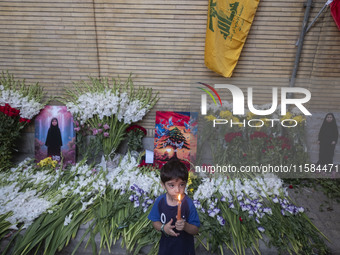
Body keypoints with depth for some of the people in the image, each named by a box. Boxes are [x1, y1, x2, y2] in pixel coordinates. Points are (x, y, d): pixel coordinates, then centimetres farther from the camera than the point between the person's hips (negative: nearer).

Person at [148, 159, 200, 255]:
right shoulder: (160, 201, -14)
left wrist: (185, 226, -33)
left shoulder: (188, 204, -22)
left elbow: (195, 230, -15)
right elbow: (155, 222, -2)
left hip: (184, 247, -2)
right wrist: (163, 227, -20)